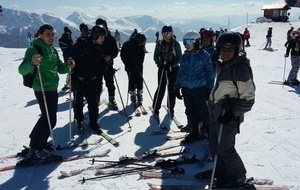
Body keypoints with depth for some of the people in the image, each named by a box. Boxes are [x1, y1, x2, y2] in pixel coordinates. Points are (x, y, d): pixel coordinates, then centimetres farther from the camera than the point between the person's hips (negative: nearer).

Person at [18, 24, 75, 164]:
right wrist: (31, 62, -44)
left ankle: (35, 141, 34)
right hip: (42, 89, -9)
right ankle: (36, 150, -2)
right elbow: (22, 70, -22)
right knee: (50, 120, -12)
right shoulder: (34, 49, -14)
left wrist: (68, 66, -5)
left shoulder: (53, 50, 11)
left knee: (48, 118, 17)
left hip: (53, 89, 9)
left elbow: (60, 68, 17)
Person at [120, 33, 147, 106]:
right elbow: (123, 56, -7)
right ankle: (133, 96, 7)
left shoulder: (141, 45, -1)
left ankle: (139, 97, 14)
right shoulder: (127, 44, -13)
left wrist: (140, 64, -5)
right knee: (132, 81, -4)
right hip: (130, 67, -3)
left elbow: (142, 56, 8)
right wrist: (128, 65, -11)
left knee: (139, 81, 2)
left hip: (138, 66, 3)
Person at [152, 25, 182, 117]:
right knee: (161, 88, -6)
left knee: (172, 89, 5)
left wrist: (172, 65, -15)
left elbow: (179, 57, -3)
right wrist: (159, 64, -9)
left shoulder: (176, 44, -3)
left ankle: (171, 108, 19)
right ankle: (155, 108, 2)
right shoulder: (160, 43, 2)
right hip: (162, 68, 0)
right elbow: (156, 56, 7)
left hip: (173, 69, 0)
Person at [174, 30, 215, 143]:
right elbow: (180, 72, 13)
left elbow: (210, 72, -3)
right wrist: (177, 87, 11)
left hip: (200, 88, -5)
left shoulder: (204, 55, -6)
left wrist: (210, 88, -5)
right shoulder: (184, 57, 7)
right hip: (186, 88, 5)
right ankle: (194, 131, 26)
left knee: (203, 111, 5)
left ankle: (209, 131, 24)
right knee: (190, 111, 12)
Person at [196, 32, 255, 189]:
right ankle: (221, 171, 39)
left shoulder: (241, 68, -19)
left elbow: (248, 98, -18)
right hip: (216, 113, 8)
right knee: (214, 146, 18)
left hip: (228, 117, -8)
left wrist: (233, 113, -24)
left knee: (225, 149, 4)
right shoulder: (222, 65, 7)